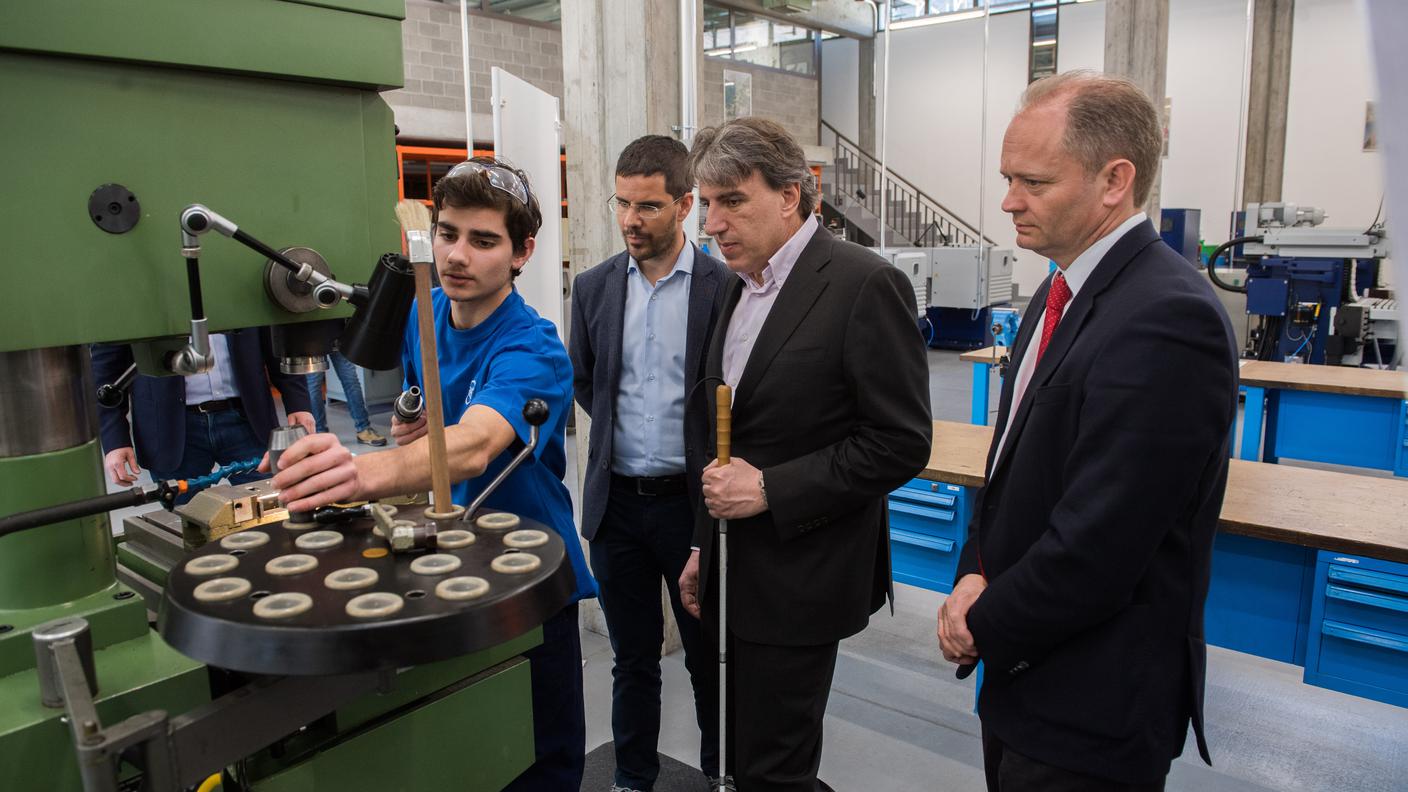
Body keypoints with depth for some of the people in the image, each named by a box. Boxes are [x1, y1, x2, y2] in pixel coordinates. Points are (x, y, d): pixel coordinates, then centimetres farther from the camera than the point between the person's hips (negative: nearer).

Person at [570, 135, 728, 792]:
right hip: (618, 501, 3)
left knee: (708, 654, 14)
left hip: (692, 499, -3)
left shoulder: (723, 288, -9)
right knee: (633, 657, 16)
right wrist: (623, 430, 8)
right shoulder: (595, 287, 3)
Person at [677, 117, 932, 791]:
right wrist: (703, 546, 17)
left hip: (798, 578, -7)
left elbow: (901, 443, -16)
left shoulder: (865, 285, -15)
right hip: (735, 572, 8)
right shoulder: (742, 285, 10)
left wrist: (769, 489, -18)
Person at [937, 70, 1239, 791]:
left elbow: (1095, 547, -26)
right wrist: (975, 576, -3)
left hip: (1093, 704, -8)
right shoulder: (1066, 289, 6)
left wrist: (983, 628, -11)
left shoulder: (1167, 318, -24)